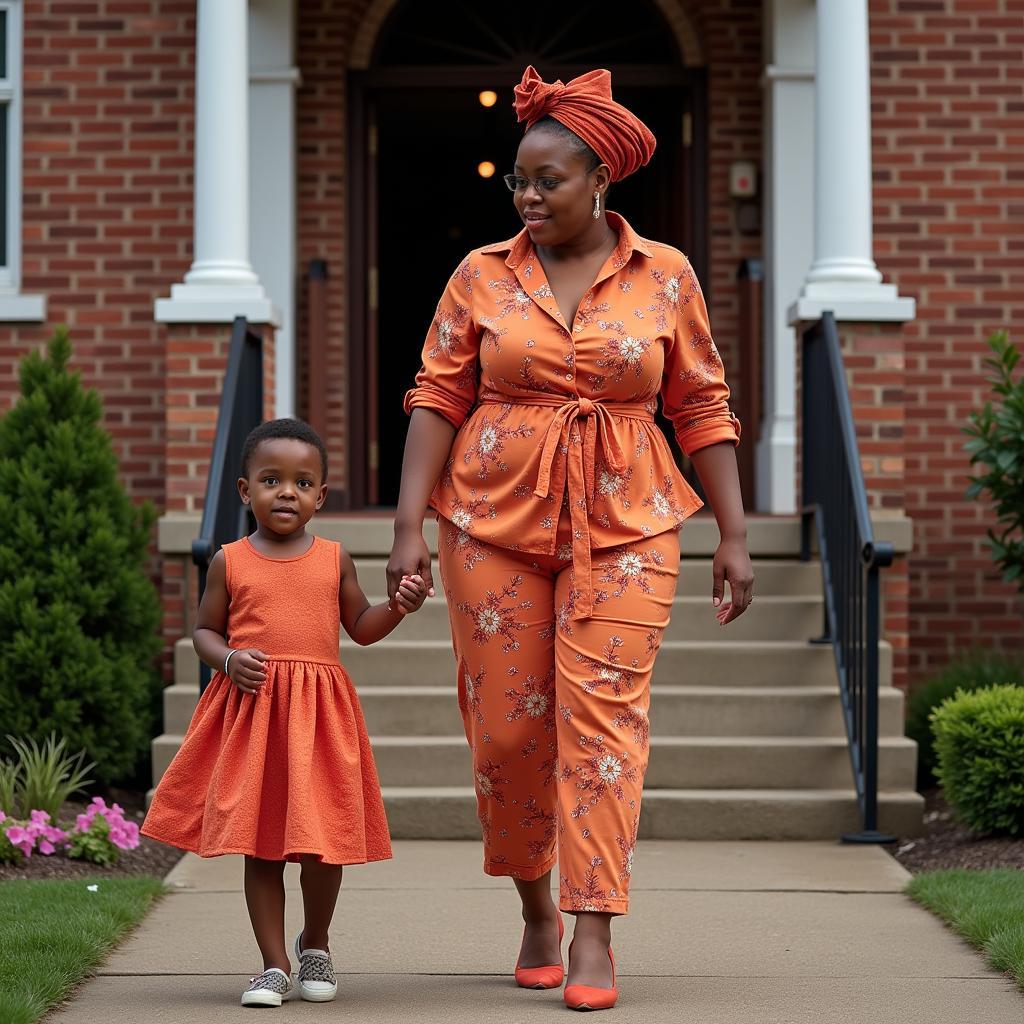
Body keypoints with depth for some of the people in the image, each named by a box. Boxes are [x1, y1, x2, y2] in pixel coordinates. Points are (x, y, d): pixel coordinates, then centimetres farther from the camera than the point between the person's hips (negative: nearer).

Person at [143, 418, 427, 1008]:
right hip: (249, 711, -1)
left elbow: (361, 627, 15)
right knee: (260, 846, 1)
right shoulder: (230, 562, 3)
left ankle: (315, 946, 27)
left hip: (320, 714, 1)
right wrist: (229, 660, -11)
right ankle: (275, 965, 12)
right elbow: (204, 631, 9)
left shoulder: (334, 559, 7)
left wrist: (399, 607, -3)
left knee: (324, 842, 1)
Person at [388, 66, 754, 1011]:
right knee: (506, 725, 3)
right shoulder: (482, 277, 3)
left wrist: (735, 534, 2)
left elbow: (702, 408, 5)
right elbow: (438, 399, 2)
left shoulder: (664, 278, 3)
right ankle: (536, 906, 24)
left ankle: (594, 937, -7)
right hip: (495, 524, 1)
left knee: (603, 716, -9)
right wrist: (410, 525, -7)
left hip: (624, 527, -1)